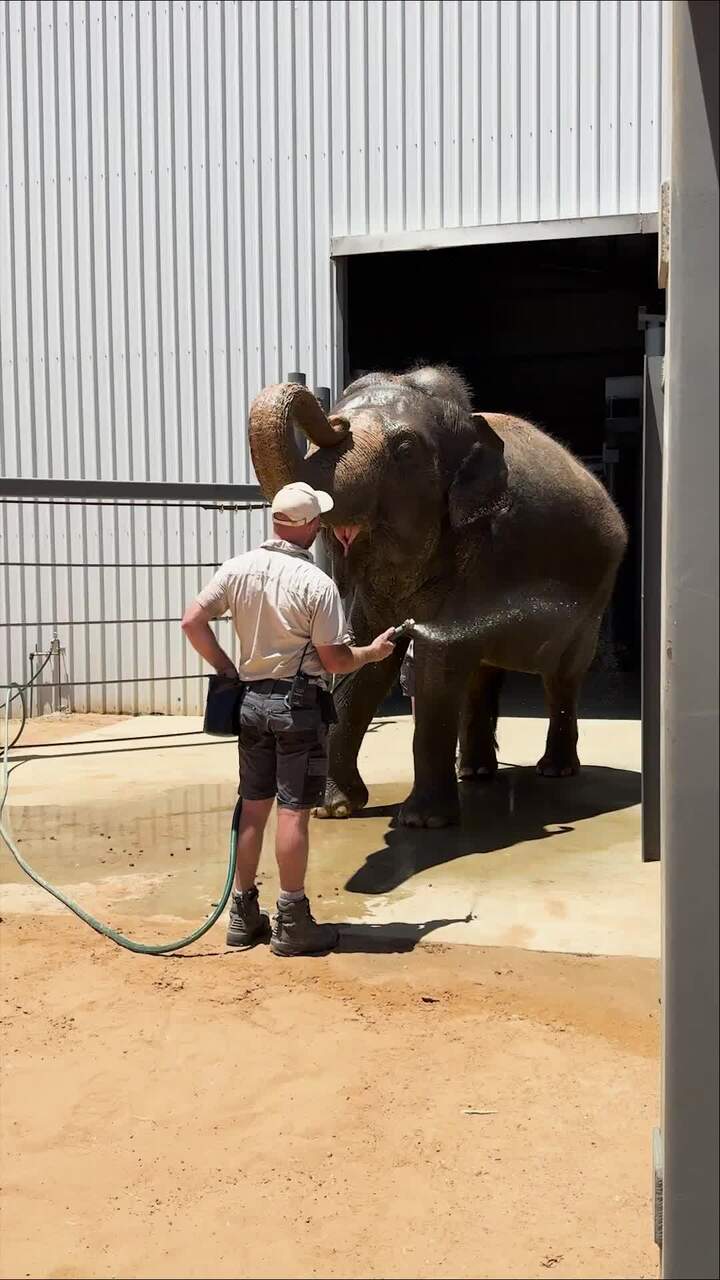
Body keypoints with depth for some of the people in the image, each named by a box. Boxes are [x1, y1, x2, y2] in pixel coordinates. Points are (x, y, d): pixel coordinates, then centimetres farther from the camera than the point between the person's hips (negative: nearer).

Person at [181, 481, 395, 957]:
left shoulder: (239, 568, -1)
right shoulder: (316, 583, -15)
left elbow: (192, 621, -2)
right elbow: (334, 660, -12)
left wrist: (226, 669, 7)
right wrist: (373, 652, 6)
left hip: (252, 699, 6)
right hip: (299, 703, -5)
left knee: (253, 806, 13)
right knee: (294, 811, 1)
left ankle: (244, 915, 22)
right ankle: (292, 922, 9)